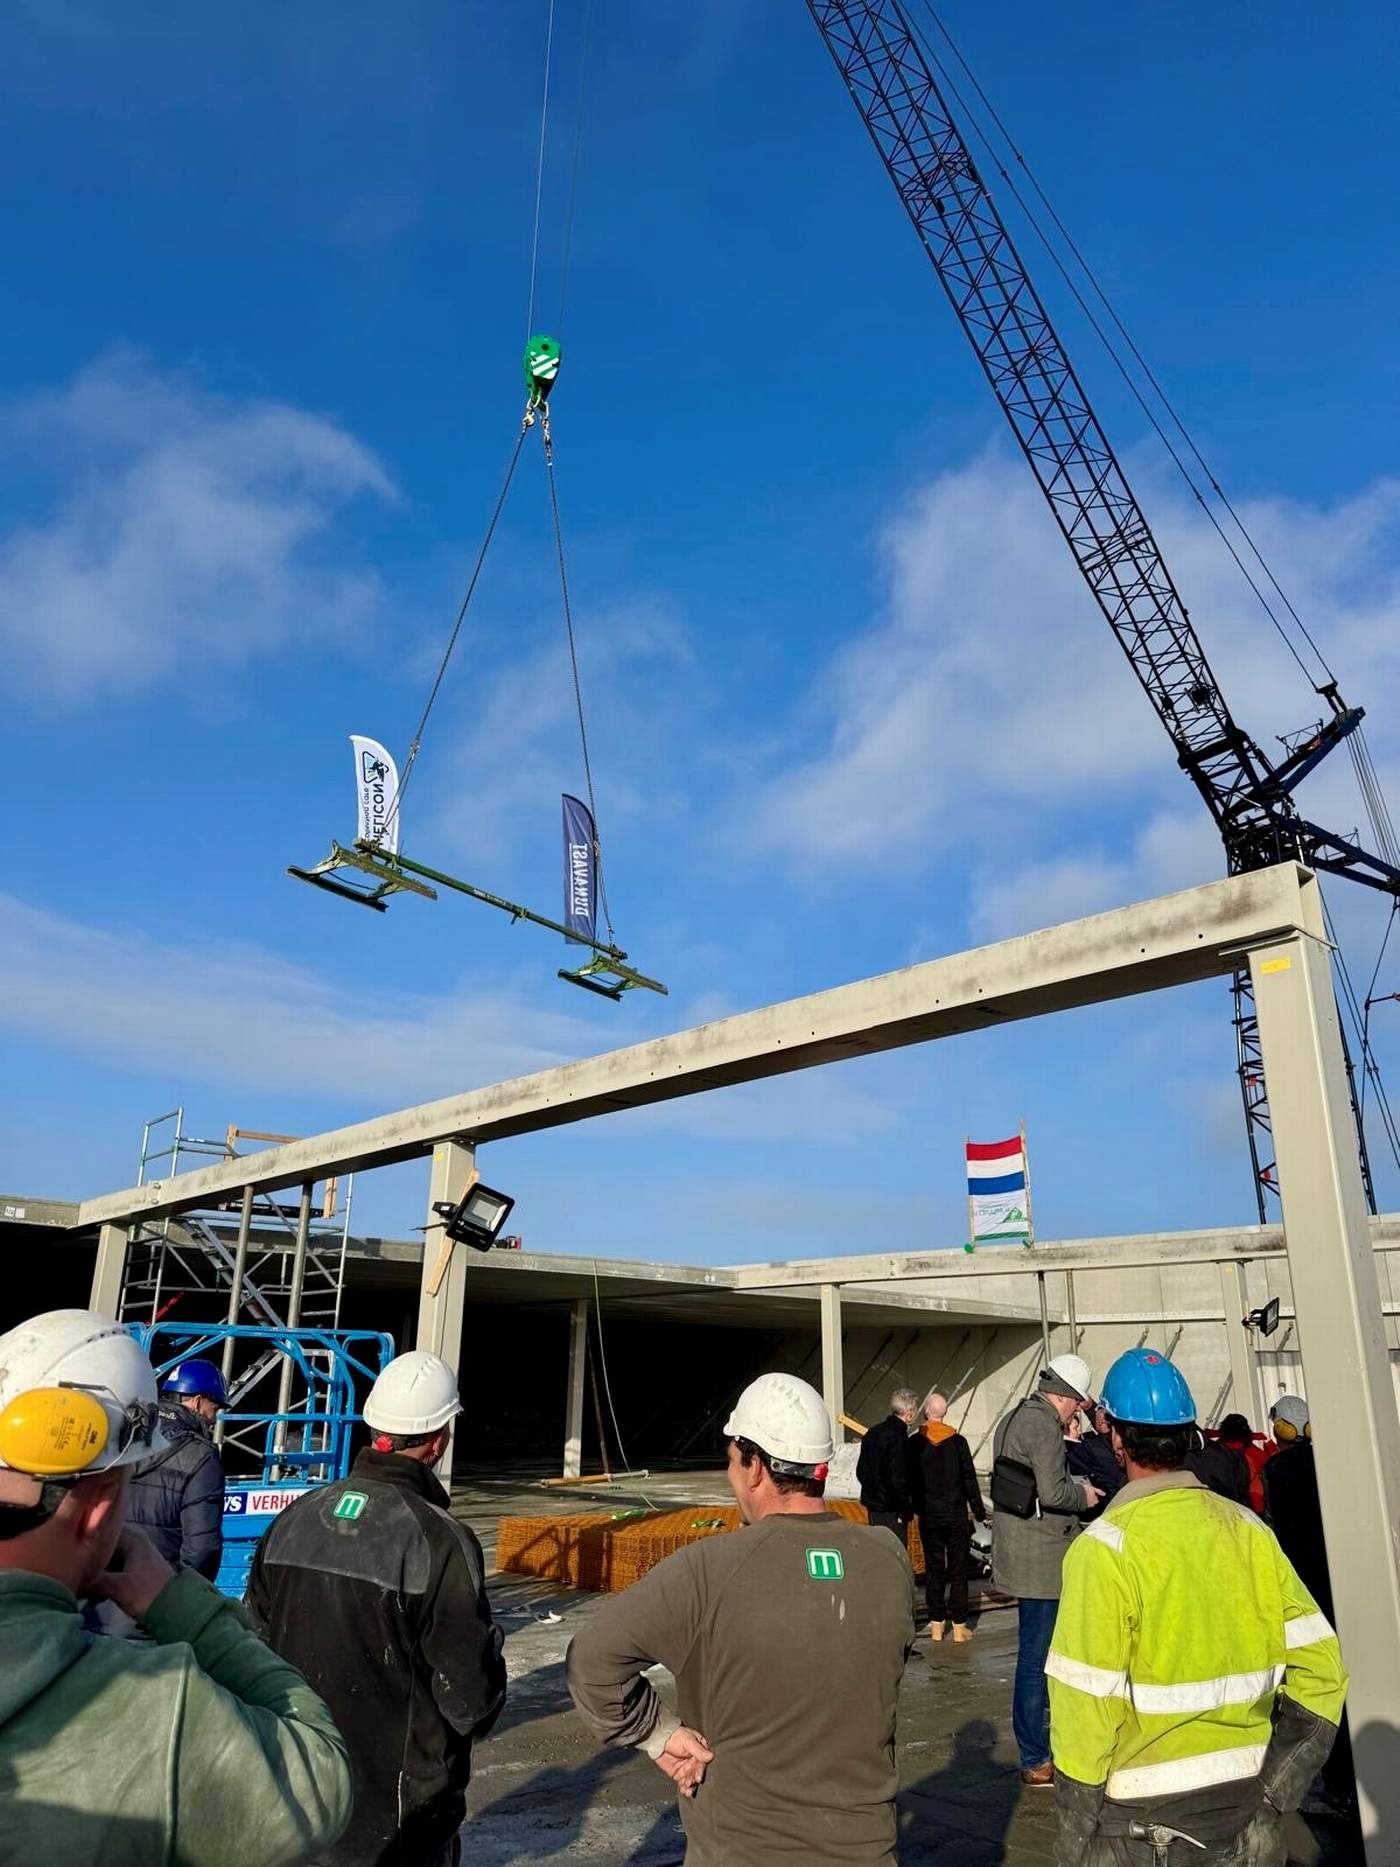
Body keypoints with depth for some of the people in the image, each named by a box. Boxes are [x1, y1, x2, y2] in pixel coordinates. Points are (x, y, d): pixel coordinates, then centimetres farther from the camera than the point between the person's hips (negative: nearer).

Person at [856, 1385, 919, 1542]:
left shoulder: (873, 1432, 8)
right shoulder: (898, 1438, -20)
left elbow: (861, 1472, 14)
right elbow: (898, 1480, -22)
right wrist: (903, 1512, -14)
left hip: (872, 1507, 9)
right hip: (890, 1511, -9)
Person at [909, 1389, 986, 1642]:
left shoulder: (916, 1443, -6)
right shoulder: (958, 1442, -8)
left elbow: (910, 1480, -2)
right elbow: (970, 1479, -4)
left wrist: (916, 1508, 10)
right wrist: (979, 1511, 6)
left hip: (929, 1516, 1)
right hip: (957, 1515, -1)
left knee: (933, 1568, 10)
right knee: (959, 1569, 8)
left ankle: (936, 1624, 13)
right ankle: (959, 1625, 10)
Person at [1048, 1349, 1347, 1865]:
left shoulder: (1107, 1547, -18)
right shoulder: (1249, 1530, -2)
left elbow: (1086, 1703, -19)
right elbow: (1321, 1669, -3)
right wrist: (1273, 1799, 2)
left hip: (1144, 1823, -4)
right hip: (1247, 1809, 4)